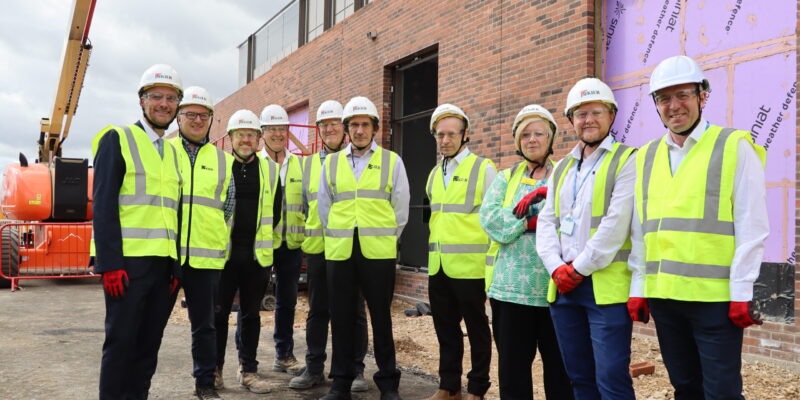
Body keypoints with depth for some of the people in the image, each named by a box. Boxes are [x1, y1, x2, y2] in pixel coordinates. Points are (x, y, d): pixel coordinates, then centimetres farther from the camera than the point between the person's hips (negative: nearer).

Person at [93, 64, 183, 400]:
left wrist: (178, 265, 9)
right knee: (121, 341, 0)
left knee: (149, 343, 10)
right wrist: (110, 264, -17)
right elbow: (103, 205, -10)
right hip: (128, 261, -6)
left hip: (164, 262, 6)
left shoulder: (173, 151, 17)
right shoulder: (117, 139, -2)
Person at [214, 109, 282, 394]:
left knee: (251, 314, 9)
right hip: (224, 252, -1)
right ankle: (214, 369, 18)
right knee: (219, 312, 5)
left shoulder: (271, 170, 7)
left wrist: (264, 241, 9)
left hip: (257, 253, 2)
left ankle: (248, 370, 18)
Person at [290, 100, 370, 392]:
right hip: (317, 247, 3)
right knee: (317, 310, 11)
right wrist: (305, 235, 12)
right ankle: (314, 368, 21)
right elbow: (305, 204, 18)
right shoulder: (309, 163, 13)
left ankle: (355, 369, 16)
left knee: (353, 311, 5)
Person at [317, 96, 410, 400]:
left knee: (381, 316, 4)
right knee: (342, 317, 7)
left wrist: (384, 239, 4)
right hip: (340, 251, 2)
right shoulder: (331, 163, 10)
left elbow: (400, 209, 5)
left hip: (378, 252, -2)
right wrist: (338, 237, 9)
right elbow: (324, 207, 14)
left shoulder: (392, 161, 3)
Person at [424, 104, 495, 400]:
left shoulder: (483, 169, -6)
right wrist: (434, 256, 17)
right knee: (445, 328, 14)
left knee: (476, 328, 6)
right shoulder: (434, 174, 14)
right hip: (438, 266, 6)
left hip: (469, 265, -6)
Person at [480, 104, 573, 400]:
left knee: (559, 364, 8)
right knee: (512, 362, 10)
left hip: (554, 286, -2)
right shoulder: (506, 178, 13)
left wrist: (542, 195, -16)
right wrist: (529, 220, -12)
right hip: (511, 285, 2)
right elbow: (489, 218, -3)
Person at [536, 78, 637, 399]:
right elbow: (547, 222, 10)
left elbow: (616, 224, -13)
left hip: (606, 286, -6)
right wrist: (557, 268, -5)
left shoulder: (626, 161, -3)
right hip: (563, 285, 6)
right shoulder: (561, 168, 17)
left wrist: (579, 268, -13)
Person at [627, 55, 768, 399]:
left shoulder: (734, 147, -2)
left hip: (716, 297, -4)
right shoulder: (646, 157, 11)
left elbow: (751, 227, -6)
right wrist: (638, 288, 9)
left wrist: (742, 291, -10)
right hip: (662, 295, 5)